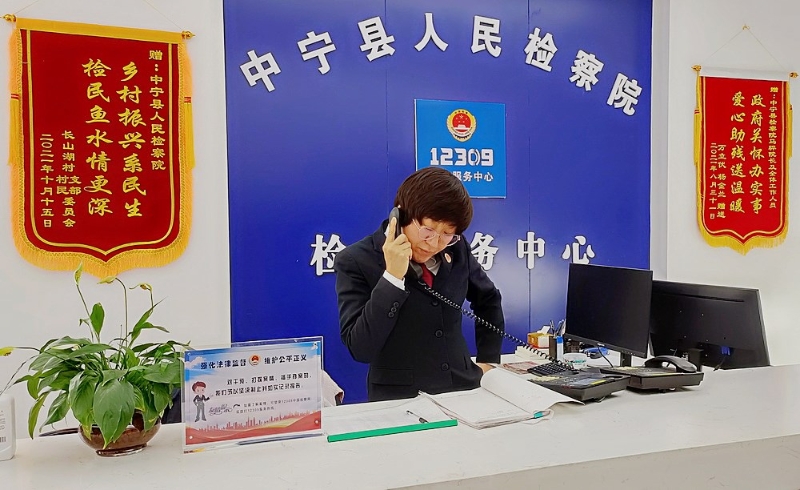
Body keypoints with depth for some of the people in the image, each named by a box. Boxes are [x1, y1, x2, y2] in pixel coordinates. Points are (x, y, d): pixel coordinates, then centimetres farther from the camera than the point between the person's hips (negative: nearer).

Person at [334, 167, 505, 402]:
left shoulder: (456, 249, 2)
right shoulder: (356, 261, -9)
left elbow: (488, 299, 20)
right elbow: (360, 349, -17)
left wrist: (488, 360, 14)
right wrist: (392, 277, -22)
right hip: (399, 402, -3)